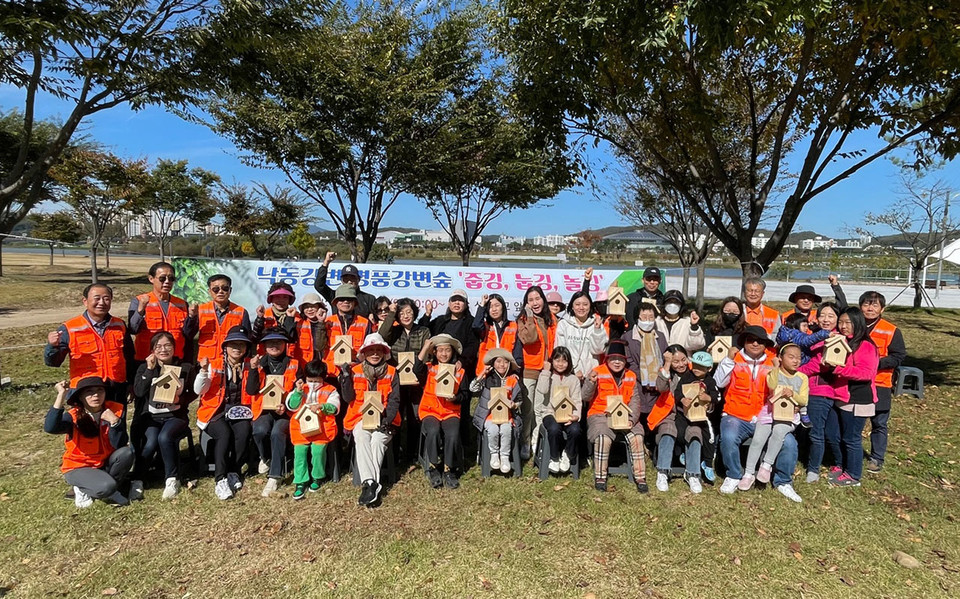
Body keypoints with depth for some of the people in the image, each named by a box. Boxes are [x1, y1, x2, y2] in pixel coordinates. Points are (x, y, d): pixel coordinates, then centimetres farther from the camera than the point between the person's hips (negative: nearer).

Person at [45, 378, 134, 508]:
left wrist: (114, 422, -31)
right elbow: (50, 428, -42)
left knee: (126, 453, -28)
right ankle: (83, 489, 4)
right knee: (106, 487, -31)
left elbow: (119, 445, -17)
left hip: (105, 464, 4)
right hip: (78, 467, -4)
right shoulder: (74, 417, -17)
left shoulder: (116, 410, -12)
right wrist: (61, 395, -41)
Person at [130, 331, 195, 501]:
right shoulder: (144, 367, 7)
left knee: (164, 438, -31)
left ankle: (172, 479, -13)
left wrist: (180, 399, -14)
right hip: (150, 416, 1)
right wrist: (150, 369, -13)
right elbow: (138, 392, -9)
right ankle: (137, 480, -7)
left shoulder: (185, 368, 5)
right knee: (150, 443, -29)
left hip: (175, 415, -1)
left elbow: (193, 393, 6)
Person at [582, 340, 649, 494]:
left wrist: (632, 419, -13)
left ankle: (640, 477, -3)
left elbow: (634, 400, 5)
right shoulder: (598, 372, -3)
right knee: (603, 438, -30)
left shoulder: (630, 376, 11)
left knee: (637, 437, -21)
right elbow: (586, 396, -8)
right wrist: (591, 382, -29)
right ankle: (600, 477, -11)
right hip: (600, 414, -3)